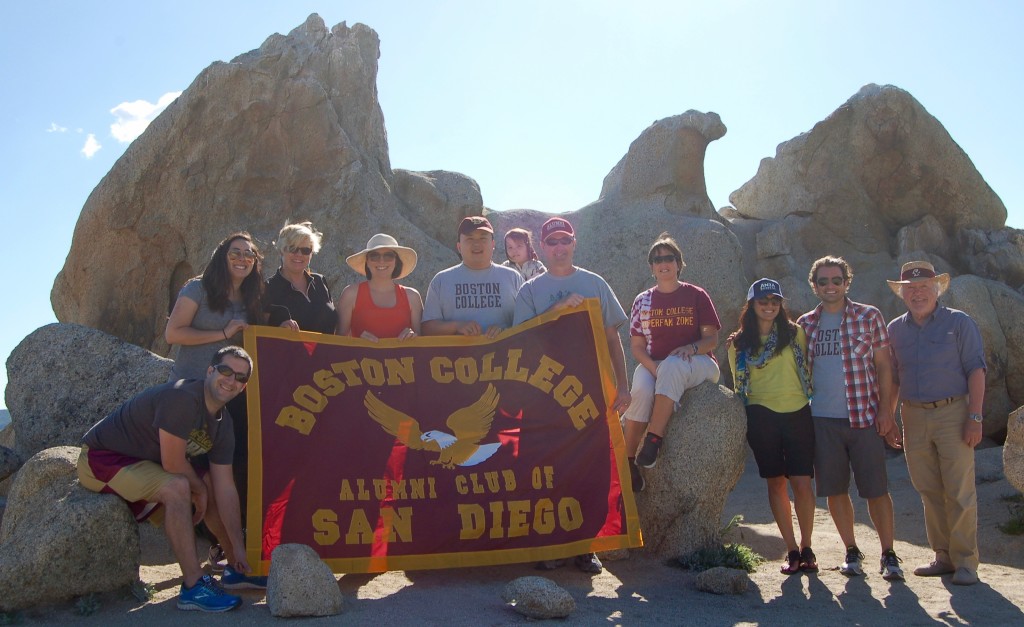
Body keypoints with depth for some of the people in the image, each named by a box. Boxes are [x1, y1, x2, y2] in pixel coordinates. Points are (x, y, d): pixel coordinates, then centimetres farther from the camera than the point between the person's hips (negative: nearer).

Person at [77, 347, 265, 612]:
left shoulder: (223, 424, -1)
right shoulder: (182, 397, -27)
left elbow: (224, 490, -1)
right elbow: (172, 463, -27)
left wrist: (240, 549, -4)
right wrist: (200, 490, -8)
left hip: (144, 461, 10)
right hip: (101, 458, -9)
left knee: (212, 483, 6)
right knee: (177, 487, -30)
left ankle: (236, 570, 18)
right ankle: (193, 588, -24)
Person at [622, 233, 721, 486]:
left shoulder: (696, 296, 5)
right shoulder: (643, 301, 10)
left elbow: (712, 339, 2)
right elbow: (637, 346, 5)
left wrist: (692, 348, -20)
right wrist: (654, 368, -15)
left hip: (696, 364, -1)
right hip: (653, 364, 2)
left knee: (672, 365, -39)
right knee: (641, 391, -35)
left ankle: (653, 440, -39)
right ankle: (628, 461, -27)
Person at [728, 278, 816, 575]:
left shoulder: (795, 333, 5)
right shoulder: (738, 343, 6)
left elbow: (808, 370, 12)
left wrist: (810, 398, 8)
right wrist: (743, 422, 8)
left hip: (797, 413, 0)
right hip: (762, 417, 1)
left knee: (802, 483, -6)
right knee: (776, 483, 4)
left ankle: (806, 548, 12)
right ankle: (792, 550, 14)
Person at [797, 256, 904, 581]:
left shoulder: (869, 316, 2)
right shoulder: (805, 323, 9)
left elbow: (883, 365, 1)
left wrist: (885, 410, -5)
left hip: (864, 416, -2)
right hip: (822, 419, 2)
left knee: (876, 489, 0)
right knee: (835, 489, 6)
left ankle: (889, 555, 13)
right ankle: (852, 551, 20)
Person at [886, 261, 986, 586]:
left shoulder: (959, 323, 1)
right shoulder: (895, 329, 12)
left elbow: (976, 370, -4)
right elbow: (892, 379, 16)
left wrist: (974, 418, -11)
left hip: (952, 414, -4)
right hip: (913, 417, 4)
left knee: (960, 492, -4)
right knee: (929, 493, 8)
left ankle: (965, 561, 4)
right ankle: (944, 556, 17)